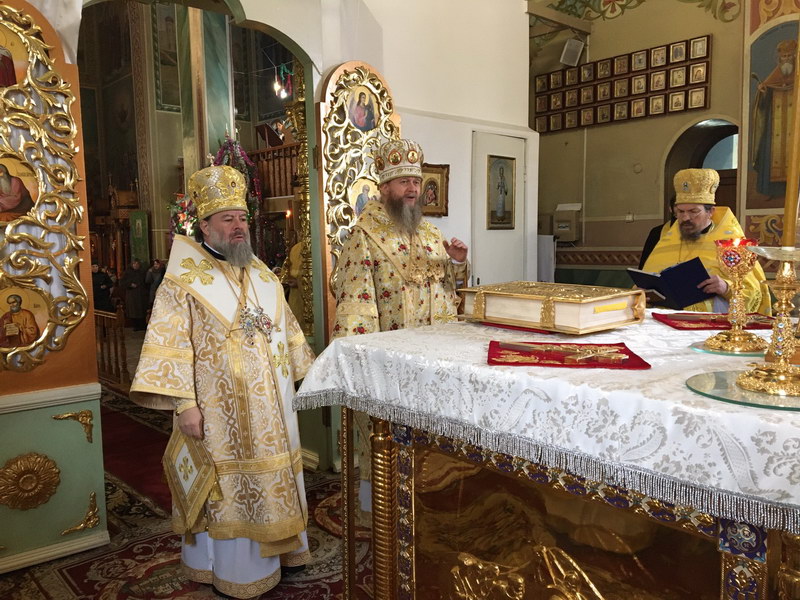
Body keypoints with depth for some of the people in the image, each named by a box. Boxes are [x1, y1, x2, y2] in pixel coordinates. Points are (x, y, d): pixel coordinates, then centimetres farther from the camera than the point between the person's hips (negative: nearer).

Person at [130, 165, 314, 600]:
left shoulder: (261, 273, 10)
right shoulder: (184, 279, -11)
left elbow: (287, 327, 17)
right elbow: (169, 344, -16)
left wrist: (305, 371, 17)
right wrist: (183, 403, -21)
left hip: (269, 402, 7)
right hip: (220, 407, -6)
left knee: (272, 475, 17)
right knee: (228, 485, 6)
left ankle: (277, 547, 36)